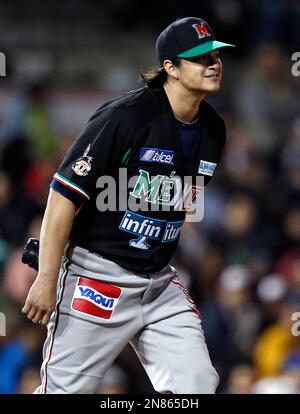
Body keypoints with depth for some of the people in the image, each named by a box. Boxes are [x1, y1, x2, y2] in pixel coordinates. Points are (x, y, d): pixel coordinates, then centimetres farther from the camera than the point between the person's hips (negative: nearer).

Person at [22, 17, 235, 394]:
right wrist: (46, 279, -20)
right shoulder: (126, 115, -17)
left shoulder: (214, 129, 5)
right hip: (97, 275, -6)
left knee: (197, 385, -2)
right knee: (66, 388, -2)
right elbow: (65, 193, -17)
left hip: (160, 283, 7)